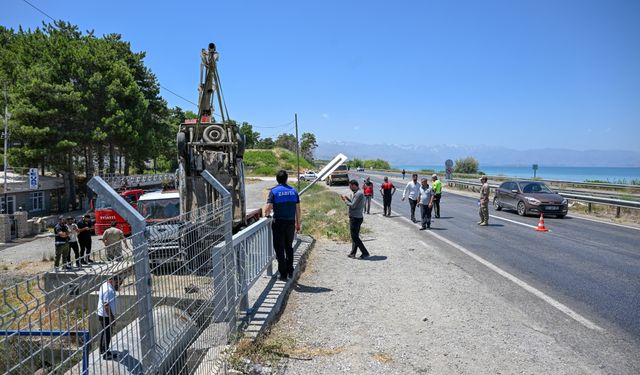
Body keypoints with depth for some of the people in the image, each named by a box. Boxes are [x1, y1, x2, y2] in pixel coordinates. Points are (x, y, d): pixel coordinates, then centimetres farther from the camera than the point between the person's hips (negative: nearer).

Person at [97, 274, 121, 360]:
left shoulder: (105, 285, 3)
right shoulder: (109, 290, -28)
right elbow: (106, 306, -28)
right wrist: (112, 319, -23)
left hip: (101, 314, 10)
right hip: (106, 315, -10)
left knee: (104, 332, 23)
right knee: (108, 334, 3)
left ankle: (102, 350, 37)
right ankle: (106, 354, 14)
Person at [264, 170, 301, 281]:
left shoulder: (274, 191, -7)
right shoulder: (294, 191, 4)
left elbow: (268, 207, -15)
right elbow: (298, 209, 5)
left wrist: (266, 214, 7)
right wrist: (298, 223, 12)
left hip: (279, 223, -4)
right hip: (291, 222, 4)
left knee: (280, 249, 4)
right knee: (289, 247, 18)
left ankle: (283, 274, 7)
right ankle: (290, 271, 22)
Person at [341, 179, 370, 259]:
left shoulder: (359, 194, -18)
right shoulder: (355, 193, 14)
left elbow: (353, 206, -20)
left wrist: (345, 201, -7)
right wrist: (348, 199, 9)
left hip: (355, 218, -11)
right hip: (356, 217, 11)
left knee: (355, 237, -5)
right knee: (354, 236, 14)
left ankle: (365, 253, -2)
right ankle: (353, 253, 21)